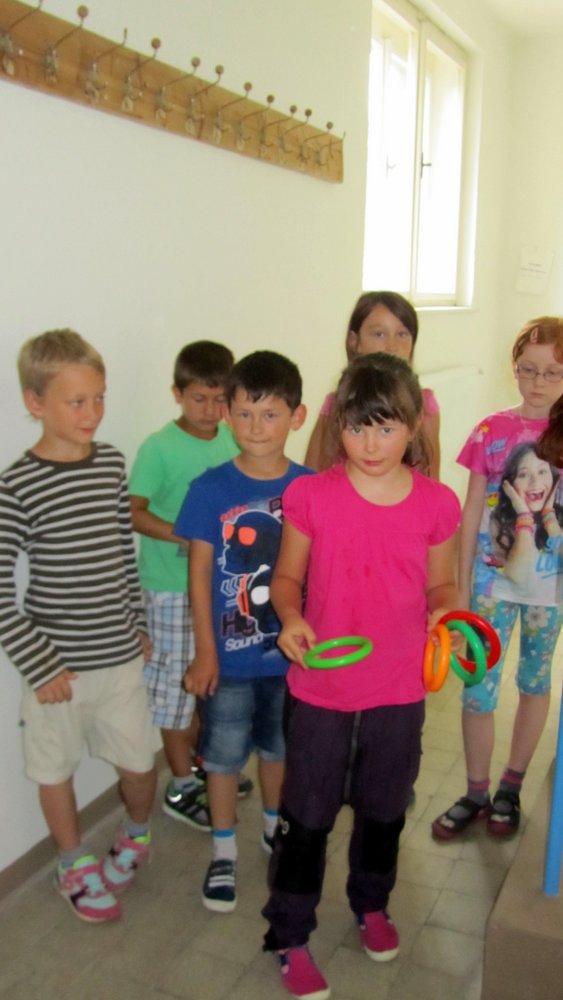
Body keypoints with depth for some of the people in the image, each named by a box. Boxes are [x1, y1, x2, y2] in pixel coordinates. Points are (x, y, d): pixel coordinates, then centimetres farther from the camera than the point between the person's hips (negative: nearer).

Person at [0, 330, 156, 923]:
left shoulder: (111, 462, -2)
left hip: (120, 653, 4)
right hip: (59, 662, -4)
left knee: (140, 764, 15)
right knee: (57, 768, 17)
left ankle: (136, 834, 47)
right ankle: (76, 867, 43)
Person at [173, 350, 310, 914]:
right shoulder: (210, 489, -14)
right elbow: (200, 572, -8)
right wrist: (205, 651, -7)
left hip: (290, 650, 2)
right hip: (229, 654, -1)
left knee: (278, 745, 23)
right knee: (224, 753, 15)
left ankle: (275, 825, 49)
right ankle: (223, 849, 38)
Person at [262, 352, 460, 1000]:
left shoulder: (436, 504, -8)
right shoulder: (310, 496, -12)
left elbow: (440, 584, 5)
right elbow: (287, 577, -1)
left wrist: (442, 612, -16)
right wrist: (290, 618, -21)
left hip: (398, 692, 2)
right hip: (320, 689, -2)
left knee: (384, 808, 24)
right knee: (306, 817, 14)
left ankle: (371, 904, 52)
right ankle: (289, 937, 37)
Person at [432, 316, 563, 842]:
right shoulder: (492, 431, -4)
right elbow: (472, 512, 0)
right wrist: (461, 585, 1)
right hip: (493, 580, 0)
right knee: (477, 688, 3)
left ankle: (510, 786, 35)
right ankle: (475, 792, 25)